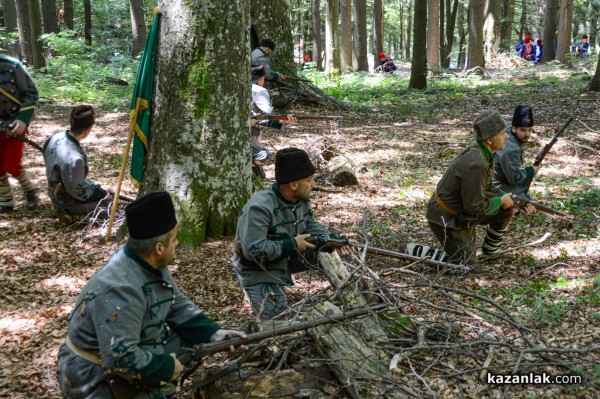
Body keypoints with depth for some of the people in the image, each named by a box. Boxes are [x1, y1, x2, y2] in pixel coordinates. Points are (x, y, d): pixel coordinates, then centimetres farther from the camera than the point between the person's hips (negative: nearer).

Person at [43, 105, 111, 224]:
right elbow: (75, 190, -27)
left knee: (103, 193, 25)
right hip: (70, 203, -8)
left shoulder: (56, 137, -13)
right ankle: (72, 216, 8)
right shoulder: (74, 158, -39)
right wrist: (94, 190, -10)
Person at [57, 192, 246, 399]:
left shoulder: (153, 266, -4)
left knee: (190, 338, 4)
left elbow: (178, 306, 8)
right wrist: (166, 367, -20)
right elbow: (120, 358, -33)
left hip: (133, 348, 9)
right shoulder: (120, 289, -31)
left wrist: (213, 332, -3)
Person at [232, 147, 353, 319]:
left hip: (286, 258, 7)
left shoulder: (302, 199, -7)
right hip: (258, 269, -7)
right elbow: (253, 250, -37)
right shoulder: (260, 208, -33)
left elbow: (310, 225, 7)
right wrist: (292, 245, -28)